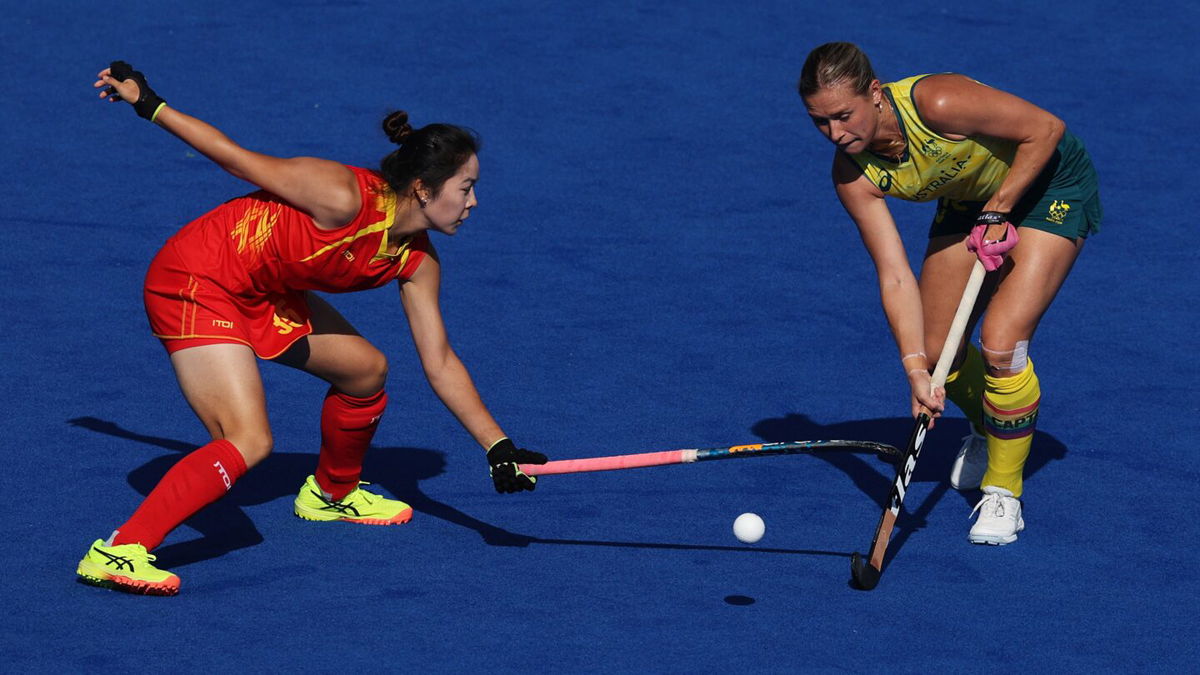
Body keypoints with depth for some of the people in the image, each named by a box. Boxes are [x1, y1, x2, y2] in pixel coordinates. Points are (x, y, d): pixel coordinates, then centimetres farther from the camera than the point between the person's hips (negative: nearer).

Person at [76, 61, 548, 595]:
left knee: (365, 369, 15)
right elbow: (237, 158, -18)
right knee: (249, 441, -20)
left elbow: (440, 364, 3)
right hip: (197, 282, -9)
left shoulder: (416, 261, -2)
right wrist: (148, 104, -12)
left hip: (263, 296, 9)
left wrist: (498, 448, -3)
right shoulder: (345, 199, -27)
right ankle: (119, 551, -22)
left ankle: (332, 492, 41)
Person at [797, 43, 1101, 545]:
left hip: (1047, 182, -6)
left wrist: (998, 211, -22)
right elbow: (895, 276, -22)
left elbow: (1046, 129, -25)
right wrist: (916, 368, -32)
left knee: (1001, 344, -19)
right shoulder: (853, 175, -20)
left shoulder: (937, 104, -37)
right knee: (936, 350, 3)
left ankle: (1004, 494, 0)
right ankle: (987, 431, 37)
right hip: (969, 198, 6)